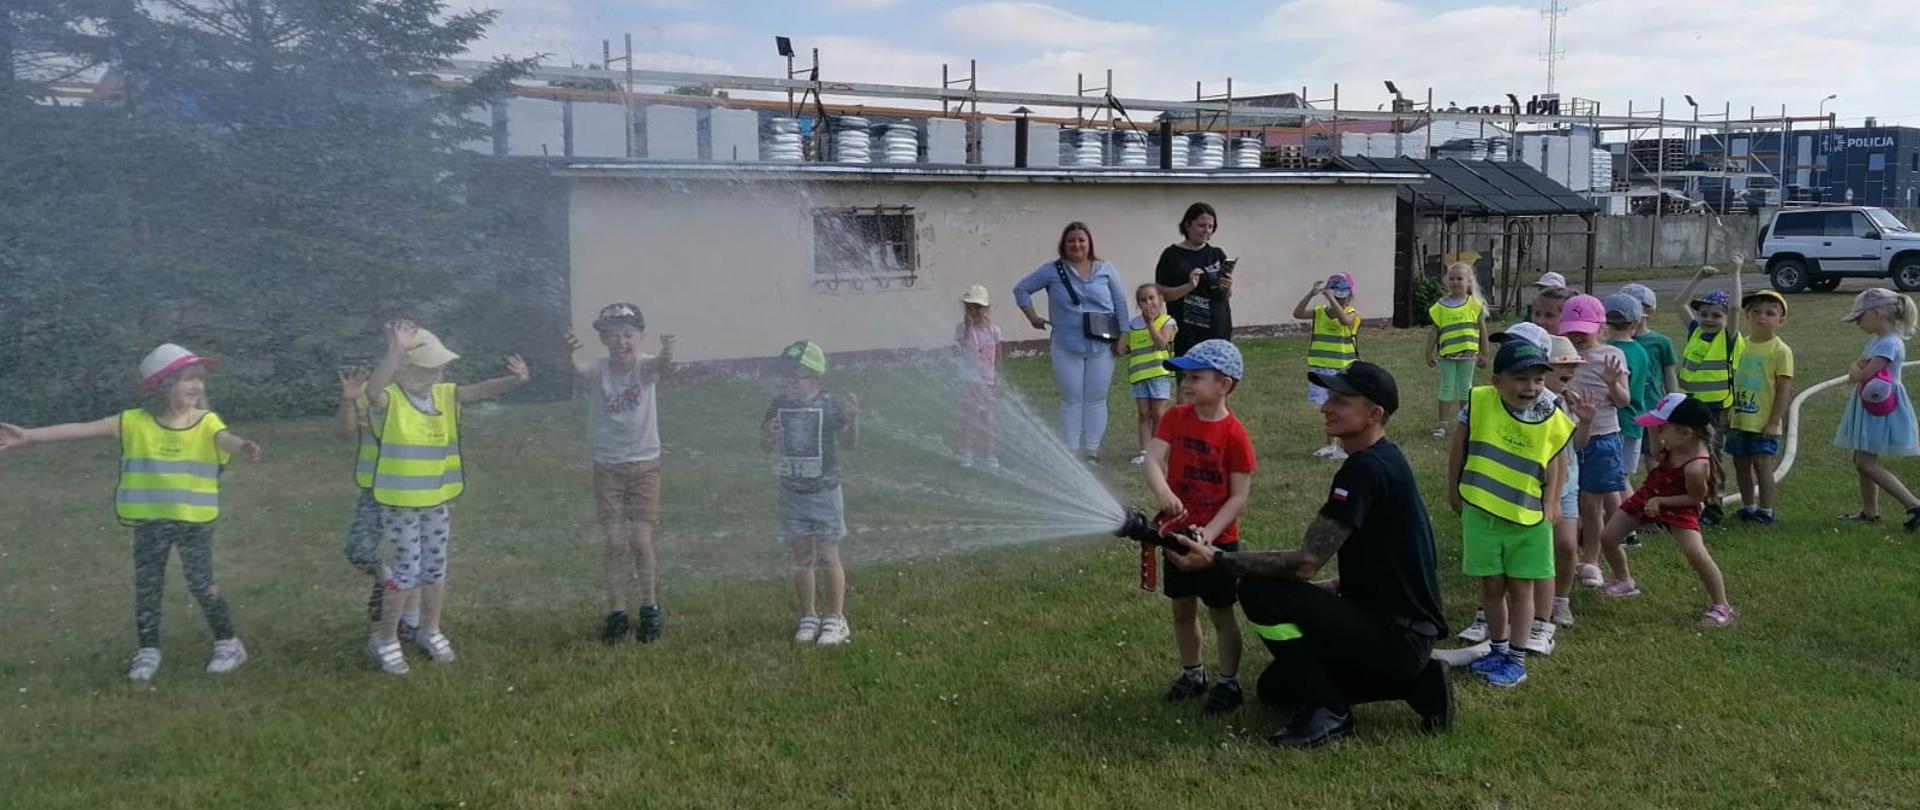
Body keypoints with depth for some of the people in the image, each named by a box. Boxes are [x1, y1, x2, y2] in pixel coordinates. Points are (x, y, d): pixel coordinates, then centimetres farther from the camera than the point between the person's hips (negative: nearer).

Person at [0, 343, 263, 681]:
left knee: (201, 584, 0)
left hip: (194, 520, -3)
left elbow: (226, 438, -32)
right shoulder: (136, 422, -5)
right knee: (146, 586, 9)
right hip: (149, 521, 3)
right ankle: (148, 650, 24)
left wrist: (243, 446, -58)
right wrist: (28, 436, -10)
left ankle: (228, 643, 15)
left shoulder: (207, 424, -10)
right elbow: (85, 429, -6)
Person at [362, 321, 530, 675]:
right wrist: (395, 351, -53)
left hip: (438, 500, 6)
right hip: (399, 503, -6)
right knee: (408, 570, -3)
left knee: (435, 568, 15)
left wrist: (515, 380, -30)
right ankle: (385, 640, 14)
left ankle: (430, 631, 34)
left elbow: (481, 390, -10)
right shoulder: (388, 399, -16)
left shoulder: (445, 395, 0)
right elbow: (373, 389, -39)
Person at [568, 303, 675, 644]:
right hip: (607, 466, 1)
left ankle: (650, 607, 16)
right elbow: (580, 372, -33)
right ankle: (617, 612, 14)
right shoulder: (597, 370, -9)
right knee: (614, 541, -1)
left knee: (641, 540, -4)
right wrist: (571, 356, -58)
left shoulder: (645, 367, -9)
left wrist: (666, 354, -59)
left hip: (644, 464, -1)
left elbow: (661, 366, -34)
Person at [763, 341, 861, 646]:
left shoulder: (830, 405, -11)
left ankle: (836, 619, 11)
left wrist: (853, 419, -26)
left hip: (824, 491, -4)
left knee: (828, 557, 0)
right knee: (801, 558, 11)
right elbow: (767, 445, 8)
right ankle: (808, 617, 22)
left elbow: (850, 444, -8)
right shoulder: (779, 406, 0)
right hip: (791, 493, 4)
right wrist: (768, 436, -15)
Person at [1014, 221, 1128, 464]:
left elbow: (1120, 303, 5)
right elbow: (1021, 289, 8)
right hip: (1067, 348, -1)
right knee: (1072, 400, 4)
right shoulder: (1052, 271, 0)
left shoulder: (1106, 269, 4)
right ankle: (1071, 453, 11)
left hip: (1101, 347, 1)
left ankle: (1092, 451, 14)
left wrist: (1122, 337, 1)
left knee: (1096, 399, 6)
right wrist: (1032, 317, 2)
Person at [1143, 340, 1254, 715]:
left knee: (1222, 612, 8)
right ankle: (1192, 674, 35)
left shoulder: (1234, 434, -16)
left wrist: (1208, 533, -24)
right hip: (1177, 532, 5)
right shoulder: (1175, 418, -4)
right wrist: (1163, 493, -37)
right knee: (1182, 608, 17)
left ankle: (1228, 683, 22)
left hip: (1218, 540, -5)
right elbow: (1152, 461, -16)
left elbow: (1239, 497, -15)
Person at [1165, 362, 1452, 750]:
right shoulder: (1385, 460, 9)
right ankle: (1417, 681, 14)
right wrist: (1336, 588, 13)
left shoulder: (1365, 469, -22)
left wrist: (1217, 561, -25)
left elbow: (1306, 562, -26)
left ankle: (1328, 712, -8)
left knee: (1259, 592, -21)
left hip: (1395, 636, -11)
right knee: (1275, 687, 21)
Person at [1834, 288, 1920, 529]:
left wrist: (1855, 369, -3)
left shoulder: (1890, 344, -20)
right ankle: (1869, 511, 21)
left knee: (1866, 464, -11)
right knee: (1862, 461, 14)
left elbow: (1863, 375, -25)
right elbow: (1858, 369, 13)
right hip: (1868, 409, 10)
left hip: (1881, 411, -10)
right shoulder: (1876, 340, 12)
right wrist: (1858, 367, -9)